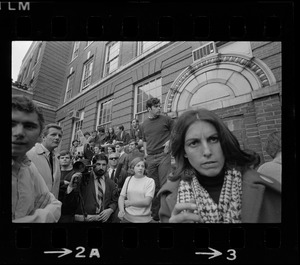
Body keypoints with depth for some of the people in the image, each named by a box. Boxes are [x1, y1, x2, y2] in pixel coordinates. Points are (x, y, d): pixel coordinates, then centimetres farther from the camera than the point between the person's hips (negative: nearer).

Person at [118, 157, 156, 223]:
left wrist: (129, 202, -8)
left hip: (144, 219, -2)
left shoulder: (150, 181, -9)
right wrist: (121, 210, -17)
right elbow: (121, 197, 0)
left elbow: (147, 202, -15)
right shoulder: (128, 179, 2)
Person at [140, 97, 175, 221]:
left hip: (163, 155, -3)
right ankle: (155, 213, 24)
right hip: (150, 157, 4)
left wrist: (169, 141, -9)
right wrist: (145, 153, 10)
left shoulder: (166, 119, 2)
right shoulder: (143, 125, 12)